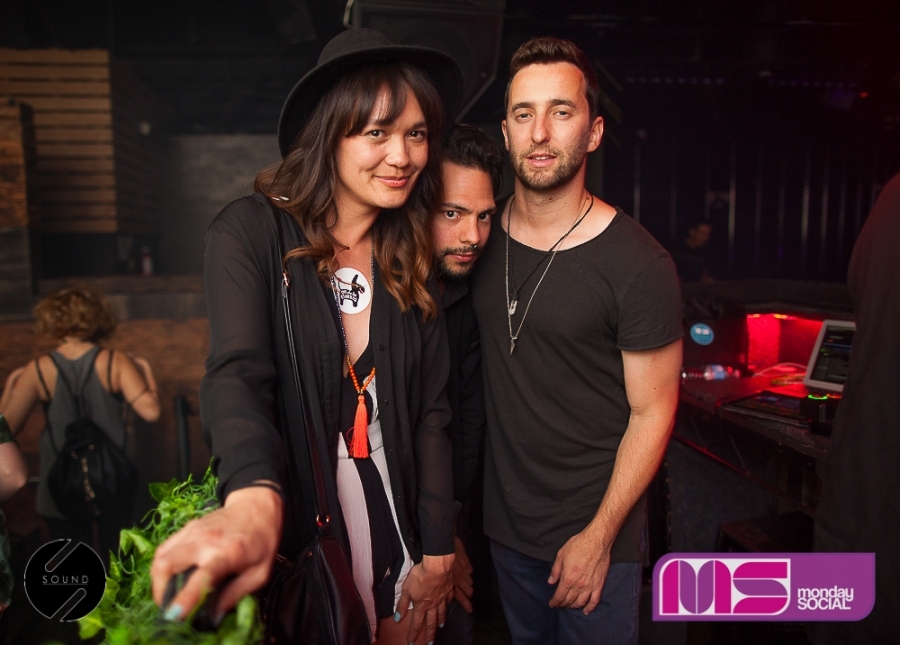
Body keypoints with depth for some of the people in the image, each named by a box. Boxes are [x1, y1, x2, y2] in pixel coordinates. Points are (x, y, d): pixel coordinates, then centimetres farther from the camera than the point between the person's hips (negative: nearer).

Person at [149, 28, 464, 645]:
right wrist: (255, 499, -47)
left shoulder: (413, 256, 0)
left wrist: (438, 552, -3)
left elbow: (430, 412, 0)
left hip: (395, 522, 4)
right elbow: (238, 375, -27)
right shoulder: (251, 232, -13)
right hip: (289, 529, -3)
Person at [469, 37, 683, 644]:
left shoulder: (639, 264, -18)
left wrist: (598, 537, -13)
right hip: (505, 524, 5)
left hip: (595, 533, -4)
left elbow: (652, 413, -13)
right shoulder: (484, 236, -3)